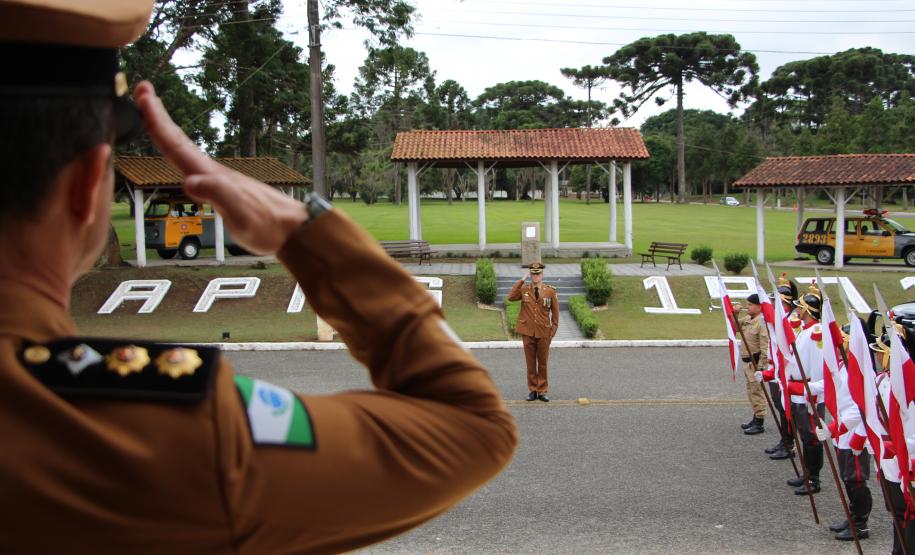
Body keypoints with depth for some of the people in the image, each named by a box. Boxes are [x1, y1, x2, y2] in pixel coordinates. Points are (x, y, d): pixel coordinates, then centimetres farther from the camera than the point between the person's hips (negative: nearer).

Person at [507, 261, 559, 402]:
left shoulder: (550, 291, -1)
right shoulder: (524, 289, 2)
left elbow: (555, 313, 5)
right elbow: (511, 297, -18)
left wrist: (553, 331, 0)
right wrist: (522, 280, -15)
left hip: (544, 333, -1)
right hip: (528, 332, 1)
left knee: (543, 363, 6)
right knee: (530, 363, 8)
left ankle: (542, 391, 15)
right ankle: (532, 390, 17)